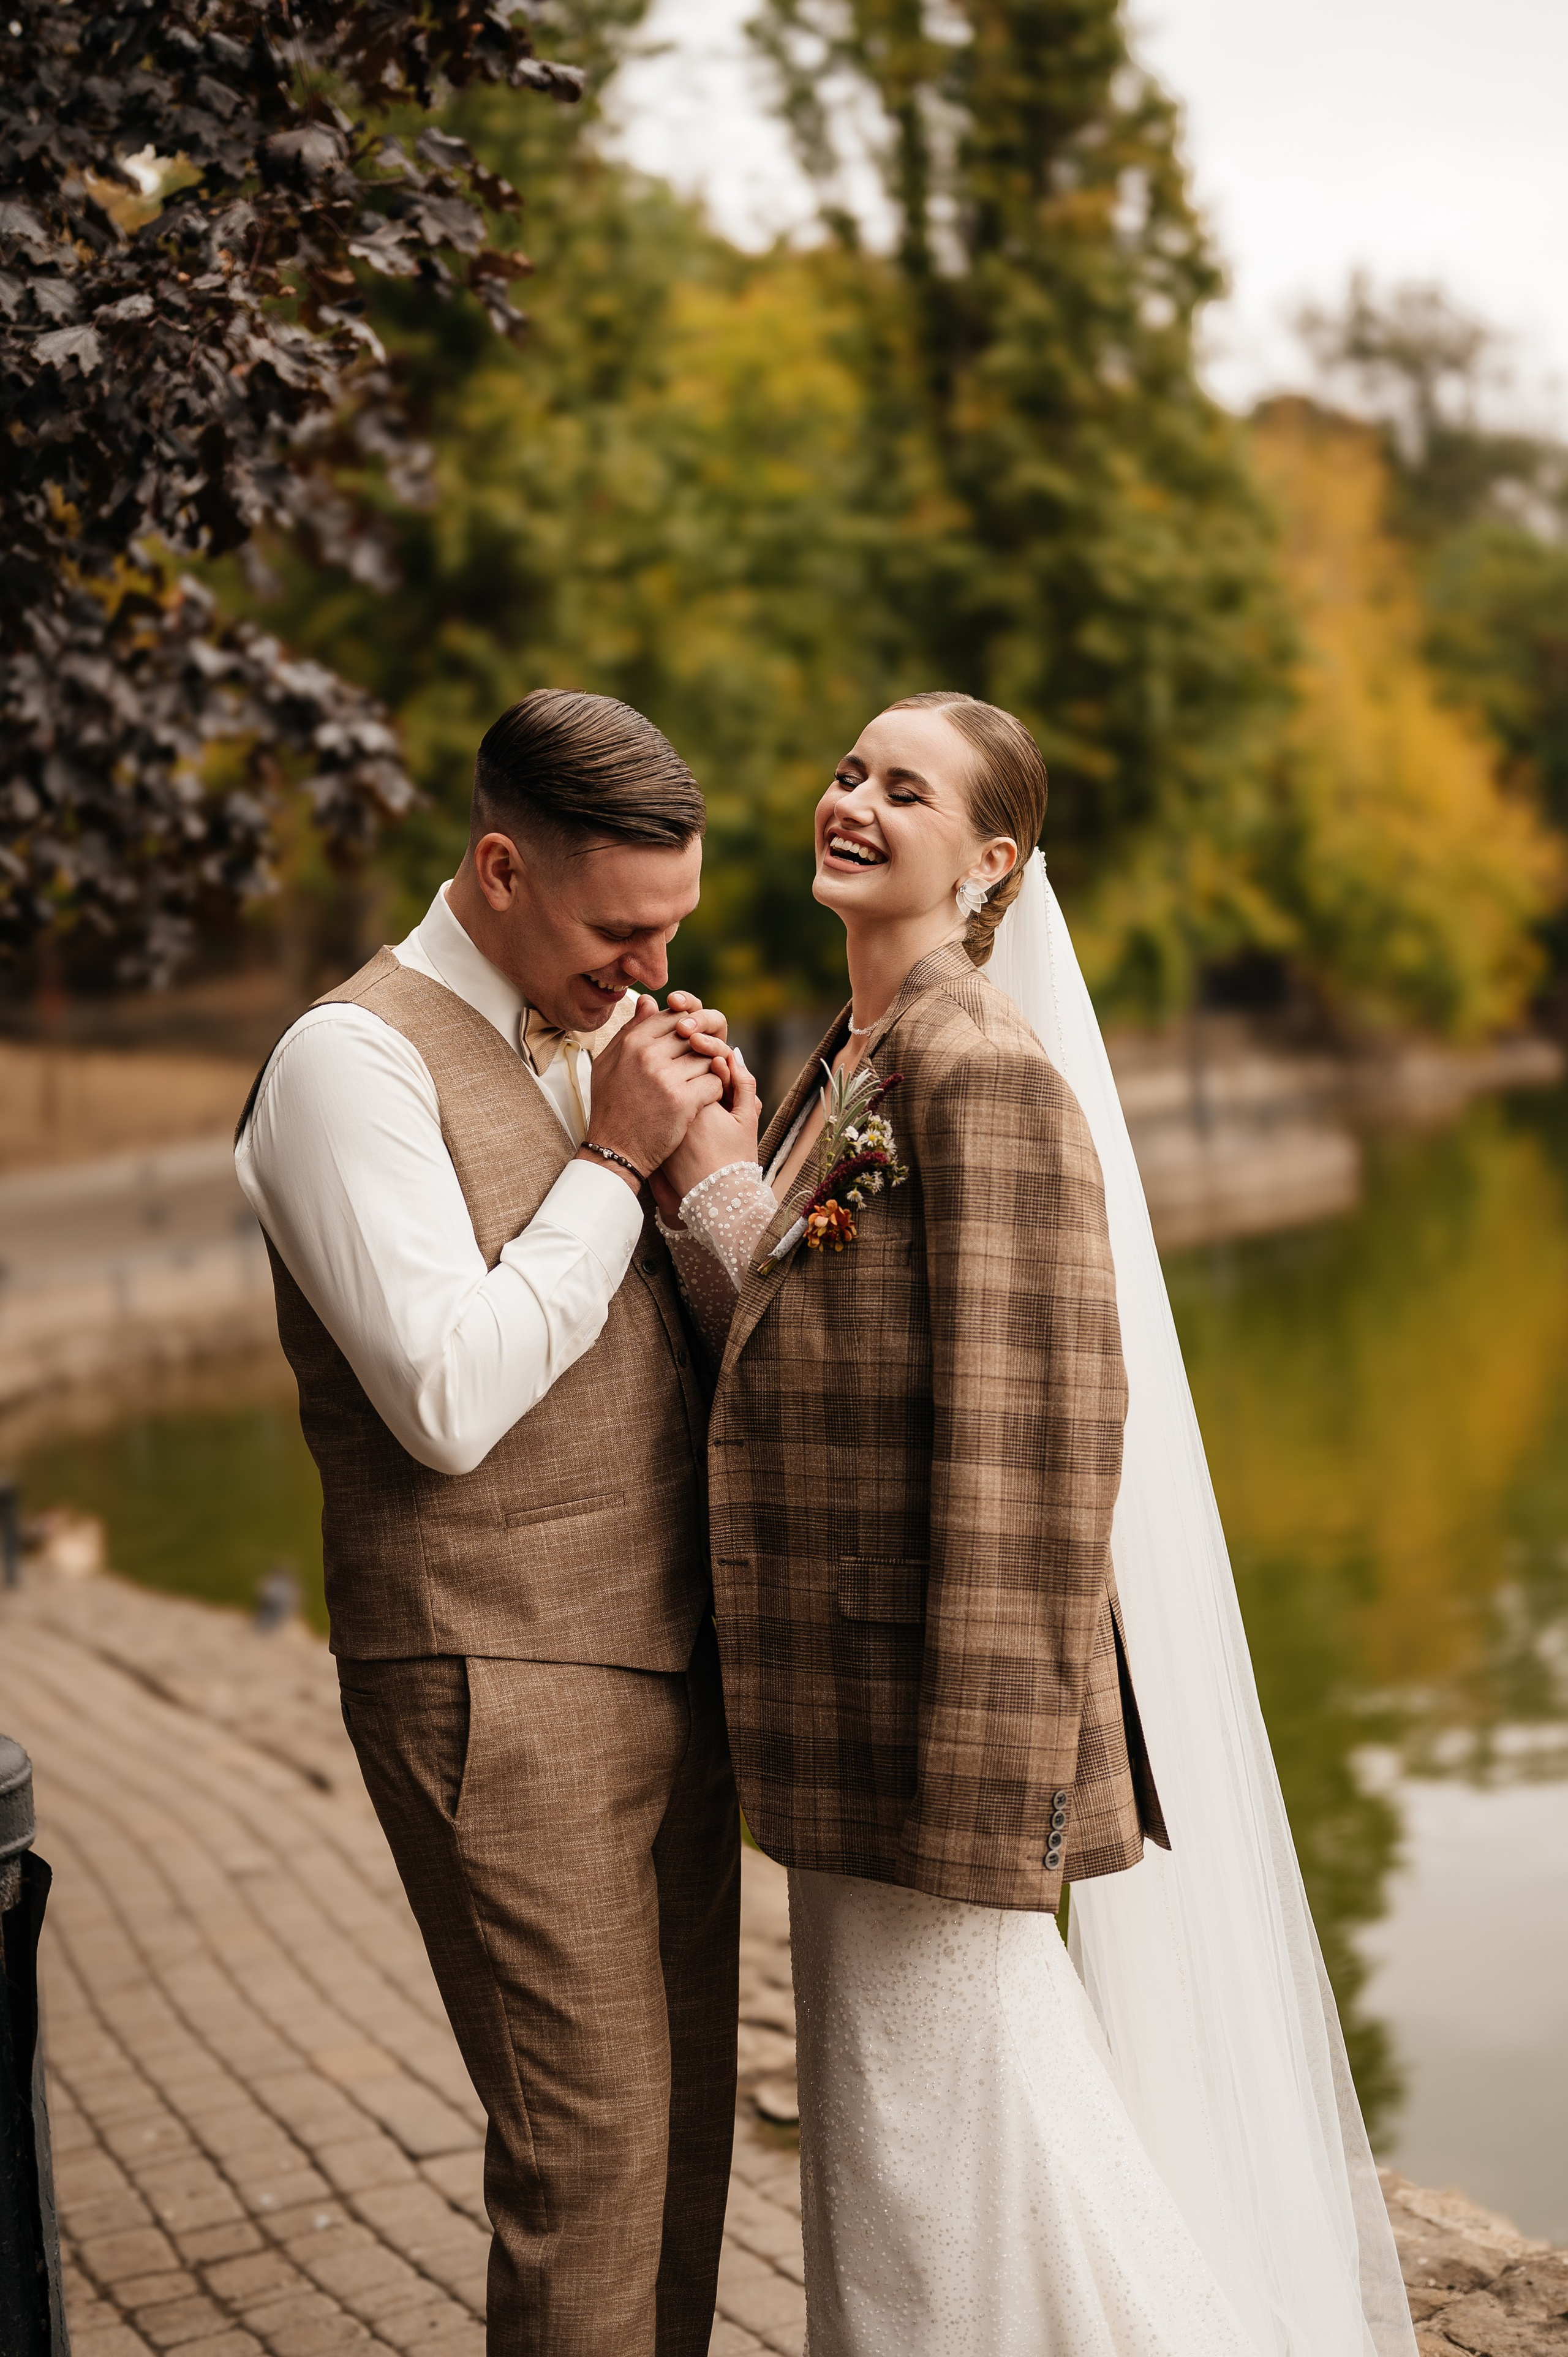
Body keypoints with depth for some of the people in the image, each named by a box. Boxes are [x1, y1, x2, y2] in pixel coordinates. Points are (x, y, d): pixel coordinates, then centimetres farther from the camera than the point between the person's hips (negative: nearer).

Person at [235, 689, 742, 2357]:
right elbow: (449, 1401, -20)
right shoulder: (357, 1056, -11)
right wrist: (614, 1158, -15)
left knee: (685, 2120, 13)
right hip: (498, 1682, -8)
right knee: (589, 2145, -4)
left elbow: (705, 1340, 18)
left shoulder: (593, 1038, 14)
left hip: (666, 1660, 8)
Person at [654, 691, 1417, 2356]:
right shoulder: (829, 1079, 12)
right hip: (842, 1719, 9)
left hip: (936, 1700, -9)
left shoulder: (986, 1069, -16)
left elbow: (1038, 1427, -20)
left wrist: (983, 1777, -20)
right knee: (873, 2126, 21)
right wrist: (711, 1186, 0)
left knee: (935, 2123, 3)